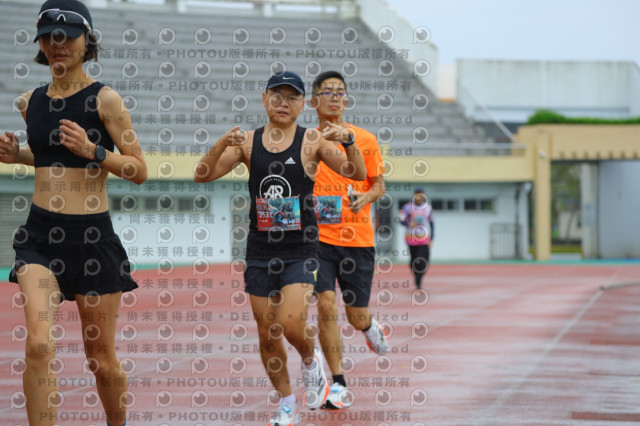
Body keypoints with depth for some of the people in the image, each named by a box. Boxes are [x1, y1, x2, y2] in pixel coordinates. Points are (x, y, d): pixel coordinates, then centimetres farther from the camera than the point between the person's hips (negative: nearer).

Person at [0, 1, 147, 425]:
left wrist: (93, 151, -20)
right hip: (41, 232, 3)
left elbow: (139, 170, -6)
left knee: (102, 358, 9)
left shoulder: (104, 99, -7)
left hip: (93, 235, -3)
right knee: (39, 344, -17)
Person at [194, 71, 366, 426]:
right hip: (260, 250, 3)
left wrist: (347, 142, -28)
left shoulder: (312, 141, -4)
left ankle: (311, 361, 18)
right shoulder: (247, 142, 3)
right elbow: (203, 175, -3)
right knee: (267, 335, 6)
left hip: (300, 251, -3)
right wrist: (222, 144, -21)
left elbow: (357, 174, -10)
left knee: (291, 324, -17)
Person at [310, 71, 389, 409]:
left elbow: (379, 184, 7)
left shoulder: (364, 140, 2)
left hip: (358, 239, 0)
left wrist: (365, 198, -13)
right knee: (326, 305, -15)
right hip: (319, 237, 0)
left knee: (357, 316, 6)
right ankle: (338, 385, -4)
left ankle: (370, 327, 46)